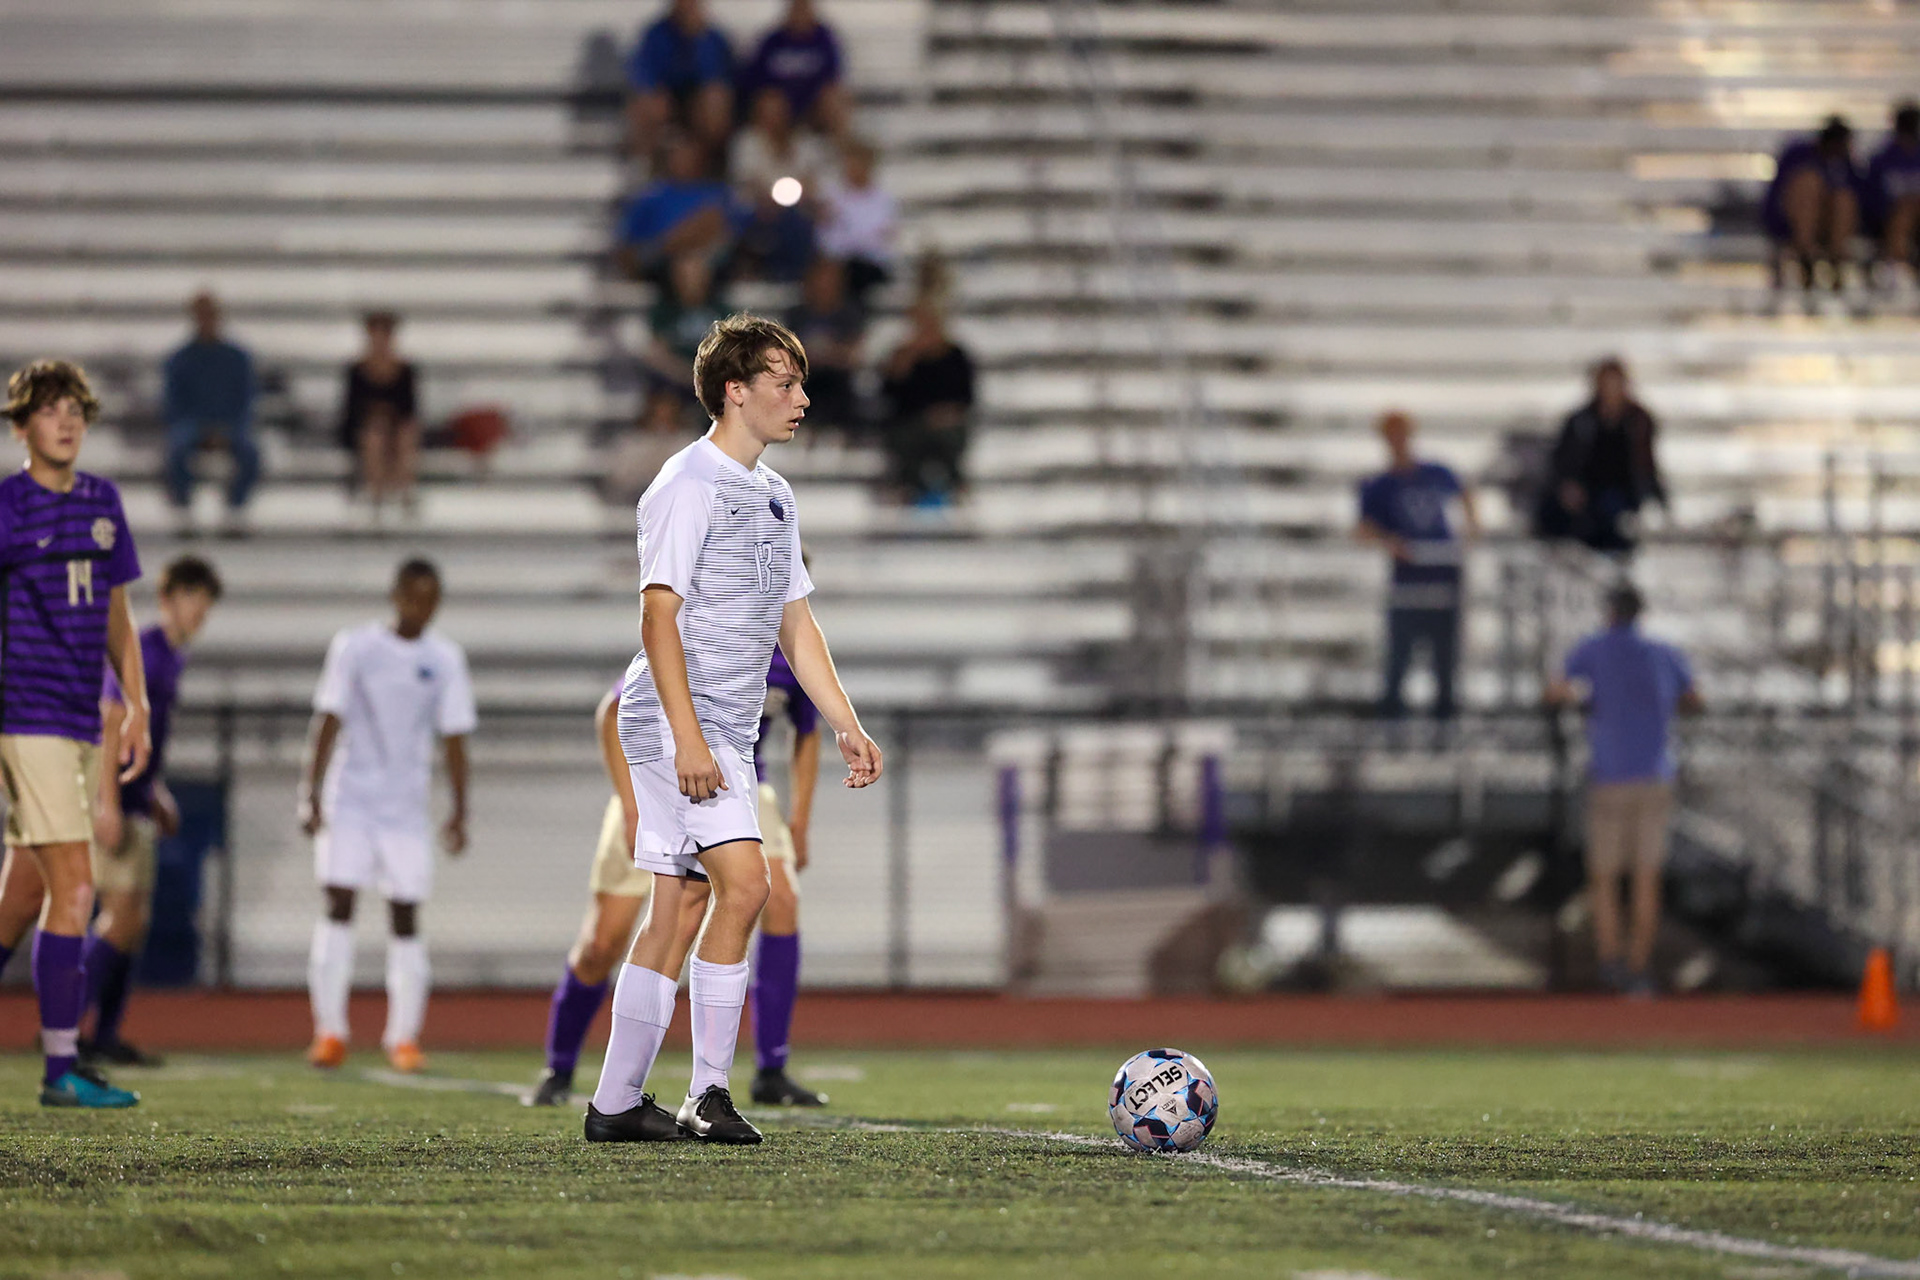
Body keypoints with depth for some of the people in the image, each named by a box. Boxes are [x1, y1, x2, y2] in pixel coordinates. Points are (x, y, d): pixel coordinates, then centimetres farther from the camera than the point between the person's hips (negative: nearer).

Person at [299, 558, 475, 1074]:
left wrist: (459, 813, -1)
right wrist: (310, 791, -10)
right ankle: (330, 1032, -5)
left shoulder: (444, 659, 4)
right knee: (338, 906, -8)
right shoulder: (355, 647, -1)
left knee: (405, 915, -2)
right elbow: (328, 721, -2)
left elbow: (453, 738, 5)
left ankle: (403, 1037, 3)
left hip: (407, 804, 1)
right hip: (350, 795, -1)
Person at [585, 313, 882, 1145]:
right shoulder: (689, 486, -10)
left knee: (672, 913, 8)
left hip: (728, 730, 9)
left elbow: (794, 622, 22)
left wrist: (846, 725, 14)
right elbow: (658, 616, -16)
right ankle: (709, 1095, -17)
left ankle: (615, 1104, 12)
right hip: (676, 722, -9)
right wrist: (688, 737, -24)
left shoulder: (773, 497, 17)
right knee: (743, 881, -20)